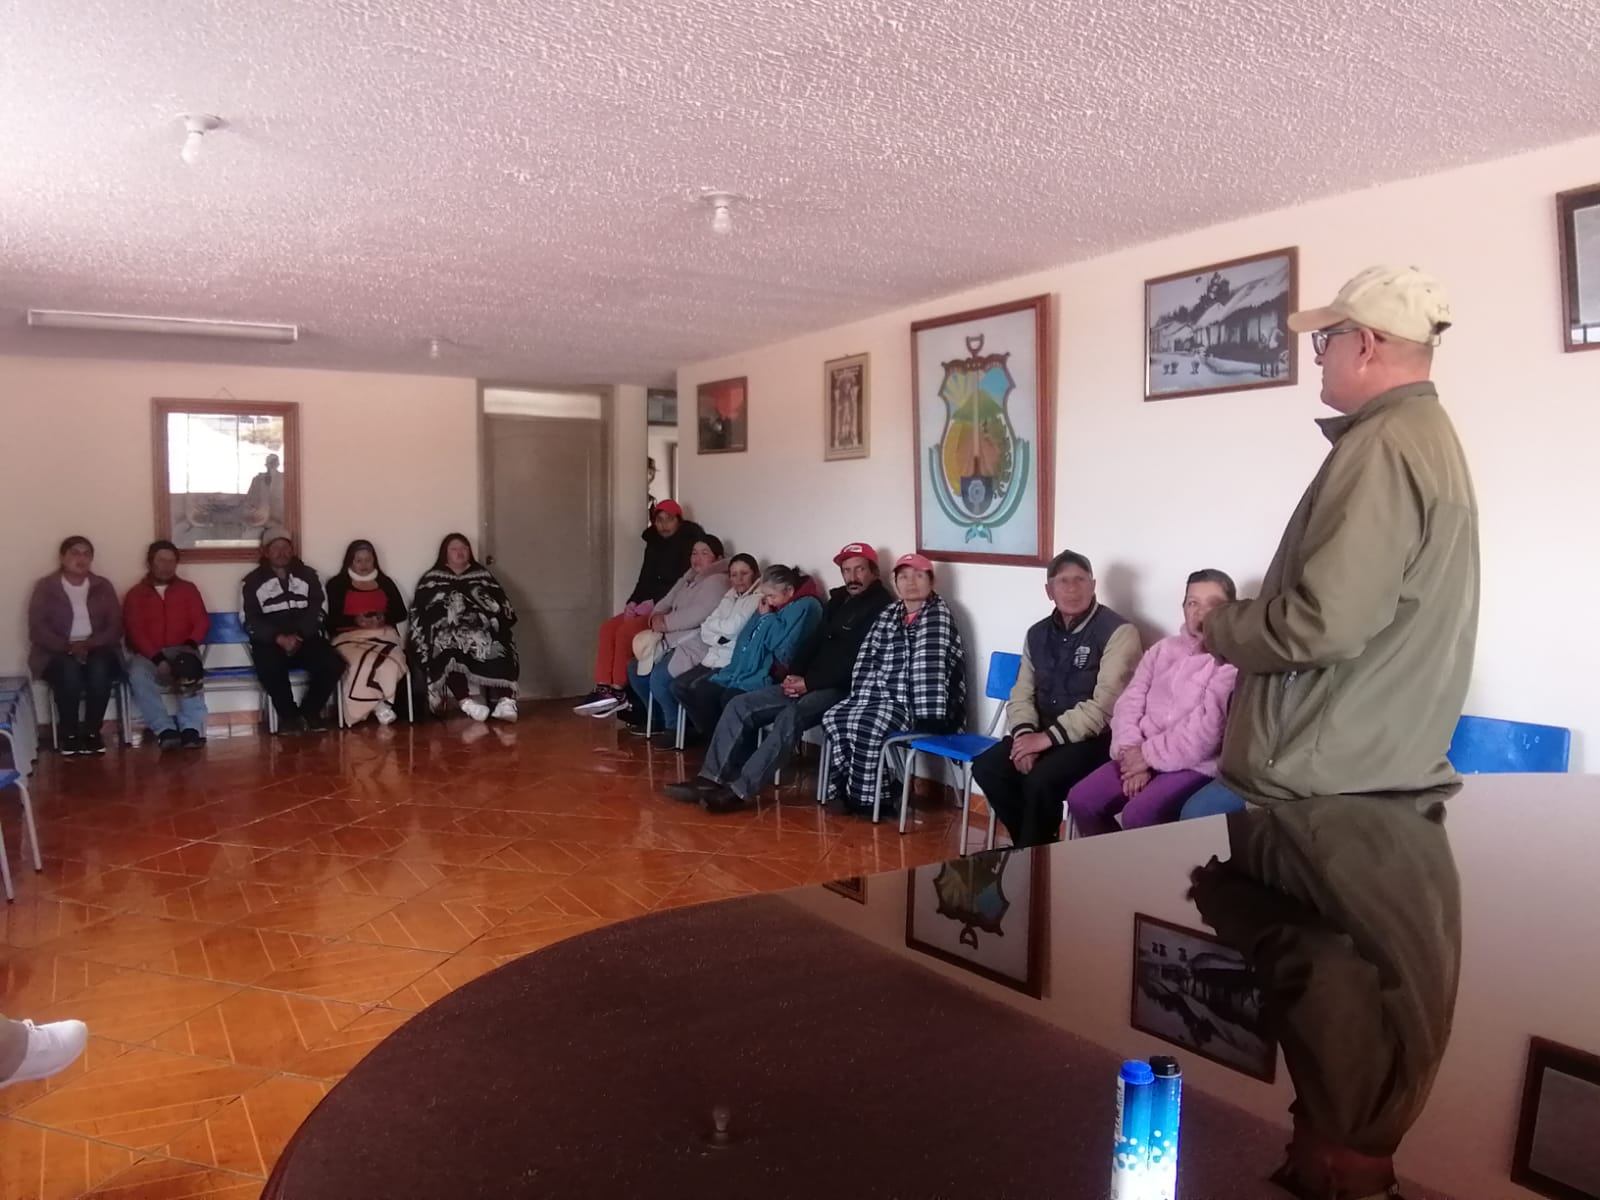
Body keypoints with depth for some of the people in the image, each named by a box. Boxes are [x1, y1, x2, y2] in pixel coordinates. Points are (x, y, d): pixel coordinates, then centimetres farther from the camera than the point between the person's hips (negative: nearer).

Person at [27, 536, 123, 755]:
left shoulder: (103, 586, 9)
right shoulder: (45, 587, 3)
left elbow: (116, 627, 3)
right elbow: (37, 629, -6)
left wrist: (90, 643, -16)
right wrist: (68, 646, -21)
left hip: (96, 650, 2)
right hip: (56, 653, -1)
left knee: (99, 668, -34)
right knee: (69, 670, -36)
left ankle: (92, 731, -19)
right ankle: (68, 733, -18)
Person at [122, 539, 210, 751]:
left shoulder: (188, 589, 16)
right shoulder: (136, 594, 12)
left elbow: (202, 622, 6)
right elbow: (135, 631, -1)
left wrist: (189, 645, -17)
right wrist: (158, 659, -18)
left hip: (181, 652, 0)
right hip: (148, 654, 0)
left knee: (191, 668, -36)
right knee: (138, 675, -35)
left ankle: (191, 728, -41)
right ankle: (166, 730, -37)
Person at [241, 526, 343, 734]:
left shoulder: (308, 575, 12)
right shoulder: (254, 581, 8)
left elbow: (316, 613, 3)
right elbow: (252, 622, -2)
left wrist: (298, 636, -16)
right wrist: (279, 638, -20)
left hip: (306, 639, 2)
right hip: (270, 642, -2)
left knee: (333, 663, -27)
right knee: (269, 666, -36)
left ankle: (309, 711, -2)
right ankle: (288, 715, -12)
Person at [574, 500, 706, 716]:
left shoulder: (690, 541, -6)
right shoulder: (654, 544, 17)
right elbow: (646, 578, 15)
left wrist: (654, 603, -19)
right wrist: (633, 602, -4)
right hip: (649, 605, 8)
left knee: (626, 631, -25)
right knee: (608, 627, -11)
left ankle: (618, 691, -16)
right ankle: (603, 688, -18)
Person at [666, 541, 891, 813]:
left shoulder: (879, 609, -8)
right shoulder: (837, 601, 19)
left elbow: (858, 663, -16)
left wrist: (809, 682, -16)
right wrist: (793, 675, 0)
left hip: (841, 689, -9)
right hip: (807, 683, 9)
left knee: (790, 717, -35)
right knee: (741, 705, -6)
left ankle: (740, 789, -34)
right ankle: (712, 778, -11)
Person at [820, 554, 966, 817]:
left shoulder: (938, 613, -8)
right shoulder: (888, 614, 15)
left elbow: (930, 664, -19)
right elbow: (867, 659, 10)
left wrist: (928, 715, -27)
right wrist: (861, 699, -2)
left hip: (914, 701, -8)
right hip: (882, 694, 8)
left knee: (866, 725, -27)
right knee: (834, 717, -8)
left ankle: (869, 796, -12)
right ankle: (847, 788, 0)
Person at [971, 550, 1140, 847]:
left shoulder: (1118, 632, -11)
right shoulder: (1038, 634, 11)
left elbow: (1105, 704, -19)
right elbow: (1021, 695, 10)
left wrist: (1049, 737, -22)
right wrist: (1024, 733, -12)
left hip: (1095, 738, -6)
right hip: (1043, 734, 7)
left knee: (1041, 779, -30)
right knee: (986, 767, -14)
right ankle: (1035, 844, 4)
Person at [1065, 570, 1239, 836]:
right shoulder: (1163, 648, 15)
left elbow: (1207, 728, -15)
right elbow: (1129, 702, 7)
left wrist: (1149, 755, -13)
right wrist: (1131, 751, -10)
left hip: (1195, 764, -6)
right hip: (1140, 756, 6)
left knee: (1137, 814, -29)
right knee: (1081, 799, -9)